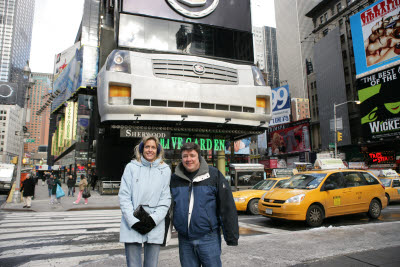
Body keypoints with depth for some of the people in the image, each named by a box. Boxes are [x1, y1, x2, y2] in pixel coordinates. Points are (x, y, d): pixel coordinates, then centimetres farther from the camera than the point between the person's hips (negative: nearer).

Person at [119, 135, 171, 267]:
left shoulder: (165, 170, 6)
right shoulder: (131, 167, 4)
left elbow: (166, 199, 3)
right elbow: (124, 196, -1)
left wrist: (153, 219, -9)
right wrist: (133, 221, -10)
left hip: (155, 227, 1)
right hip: (132, 226, -1)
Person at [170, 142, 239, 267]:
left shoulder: (214, 175, -5)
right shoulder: (174, 179, 5)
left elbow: (227, 207, -5)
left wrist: (231, 236, -6)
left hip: (208, 238, -3)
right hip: (184, 239, 3)